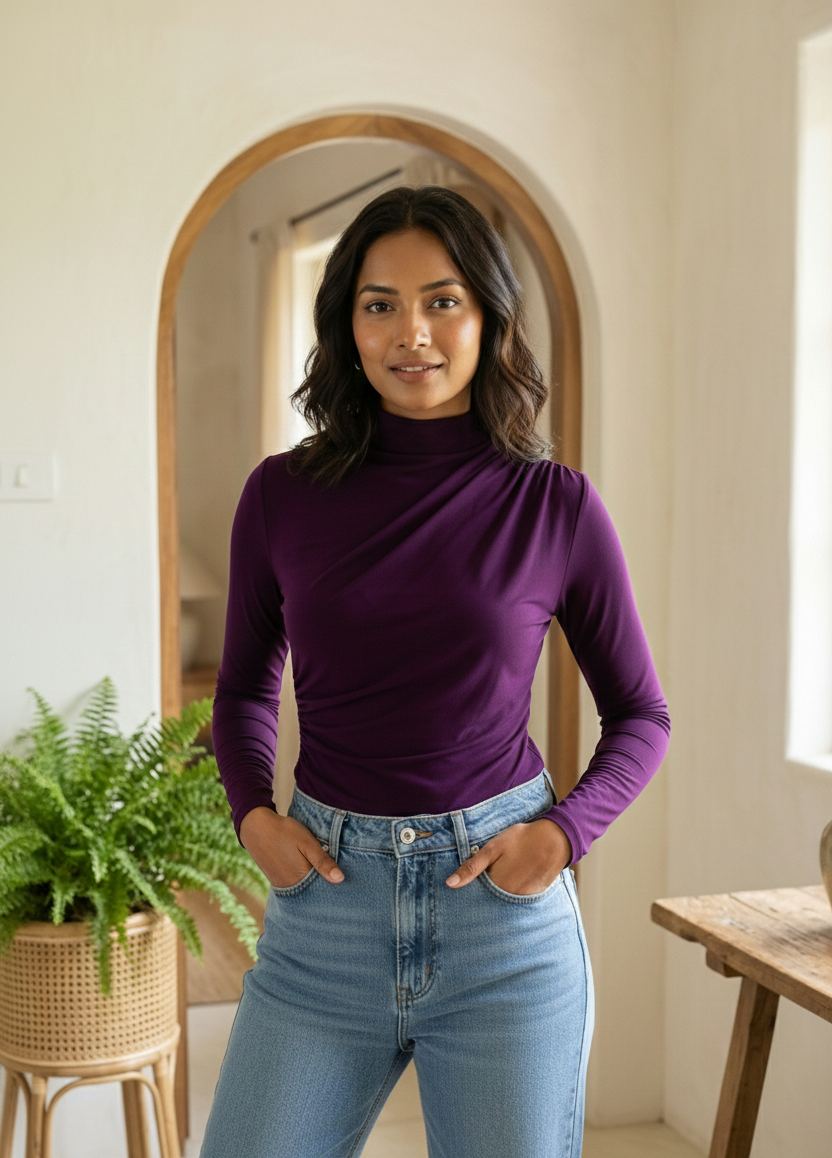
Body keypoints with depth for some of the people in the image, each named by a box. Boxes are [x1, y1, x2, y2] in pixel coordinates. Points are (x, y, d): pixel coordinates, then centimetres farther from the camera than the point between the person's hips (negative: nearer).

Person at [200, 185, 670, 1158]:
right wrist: (251, 812, -2)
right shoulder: (282, 495, 0)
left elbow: (640, 715, 7)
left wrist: (564, 832, -8)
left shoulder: (556, 505, -3)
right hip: (325, 893, 1)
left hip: (504, 904, -1)